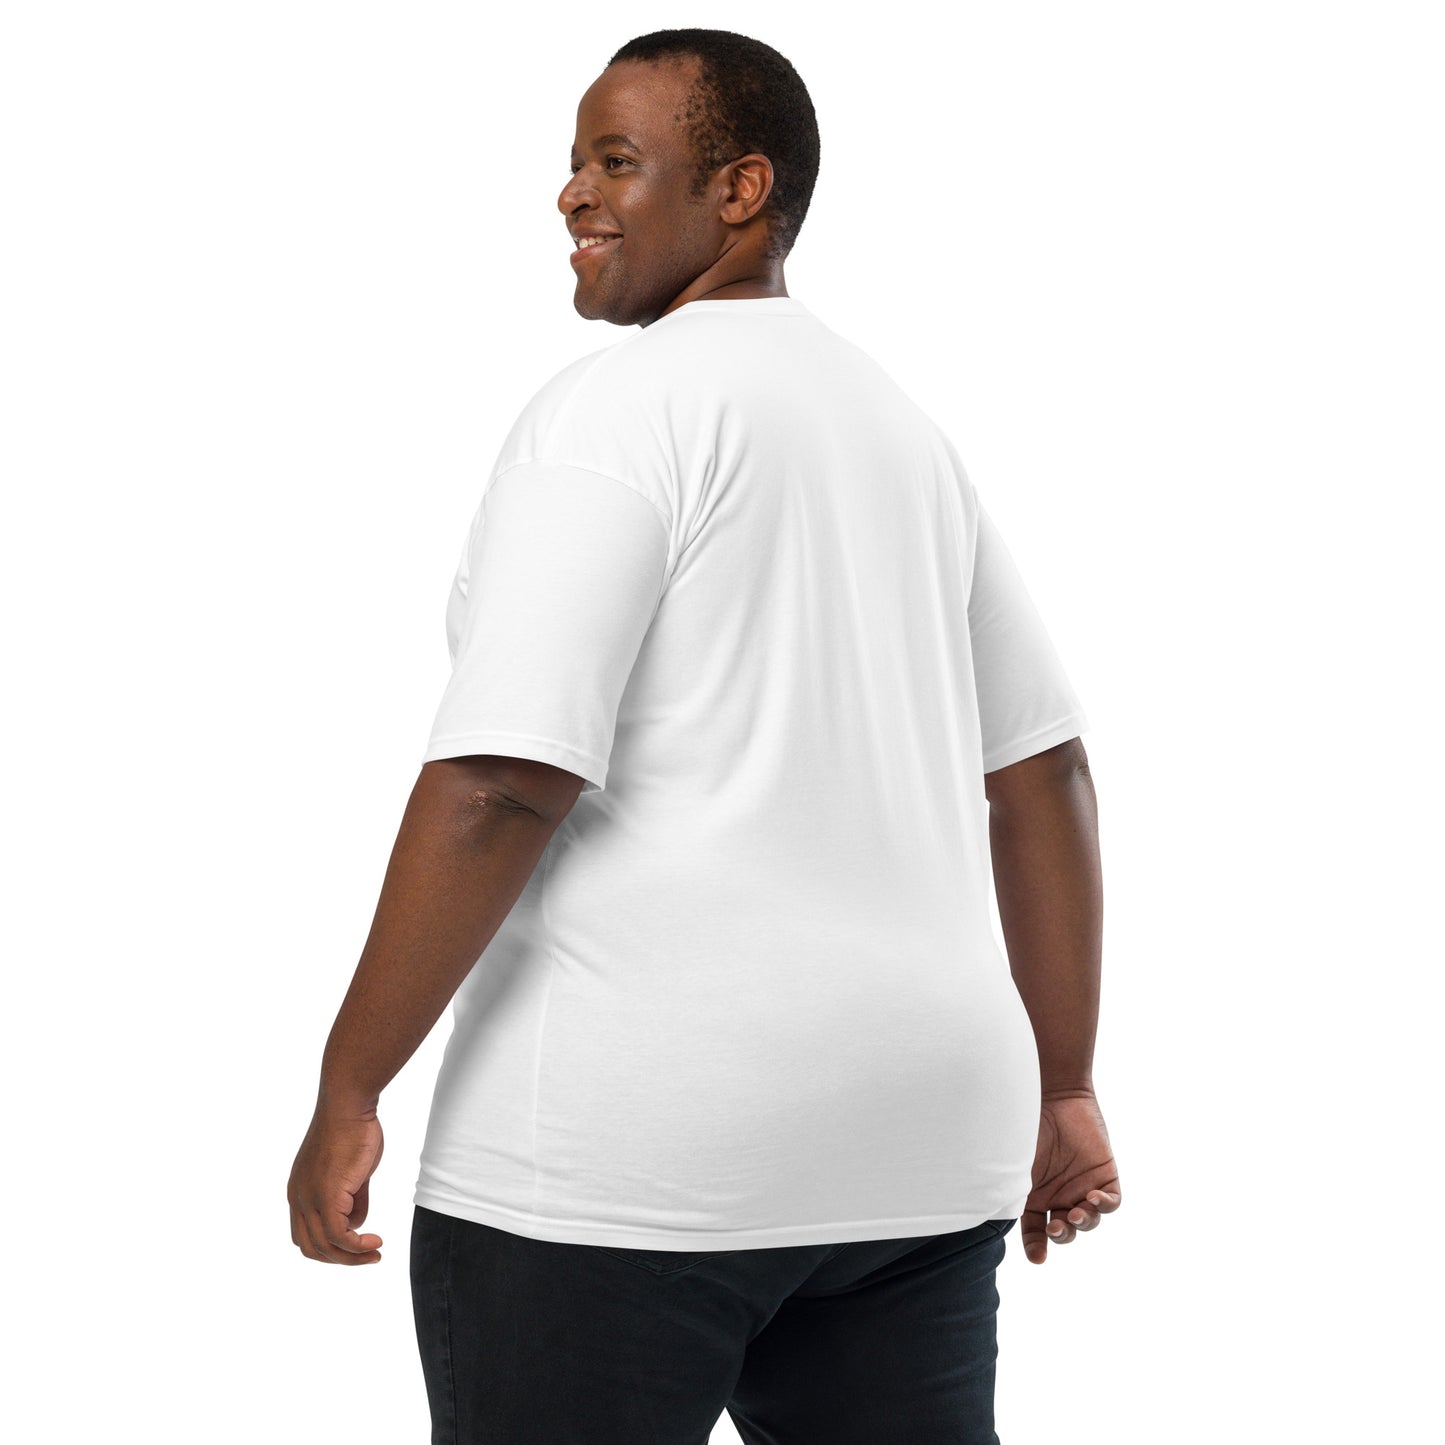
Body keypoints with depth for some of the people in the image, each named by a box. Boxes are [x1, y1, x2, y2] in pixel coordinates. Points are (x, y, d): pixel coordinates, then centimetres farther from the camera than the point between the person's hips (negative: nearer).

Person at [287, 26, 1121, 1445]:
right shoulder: (904, 430, 16)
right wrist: (1062, 1091, 23)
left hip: (631, 1140, -7)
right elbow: (1045, 769, 19)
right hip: (909, 1135, 8)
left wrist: (346, 1091, -11)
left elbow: (501, 782, -19)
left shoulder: (618, 403, -9)